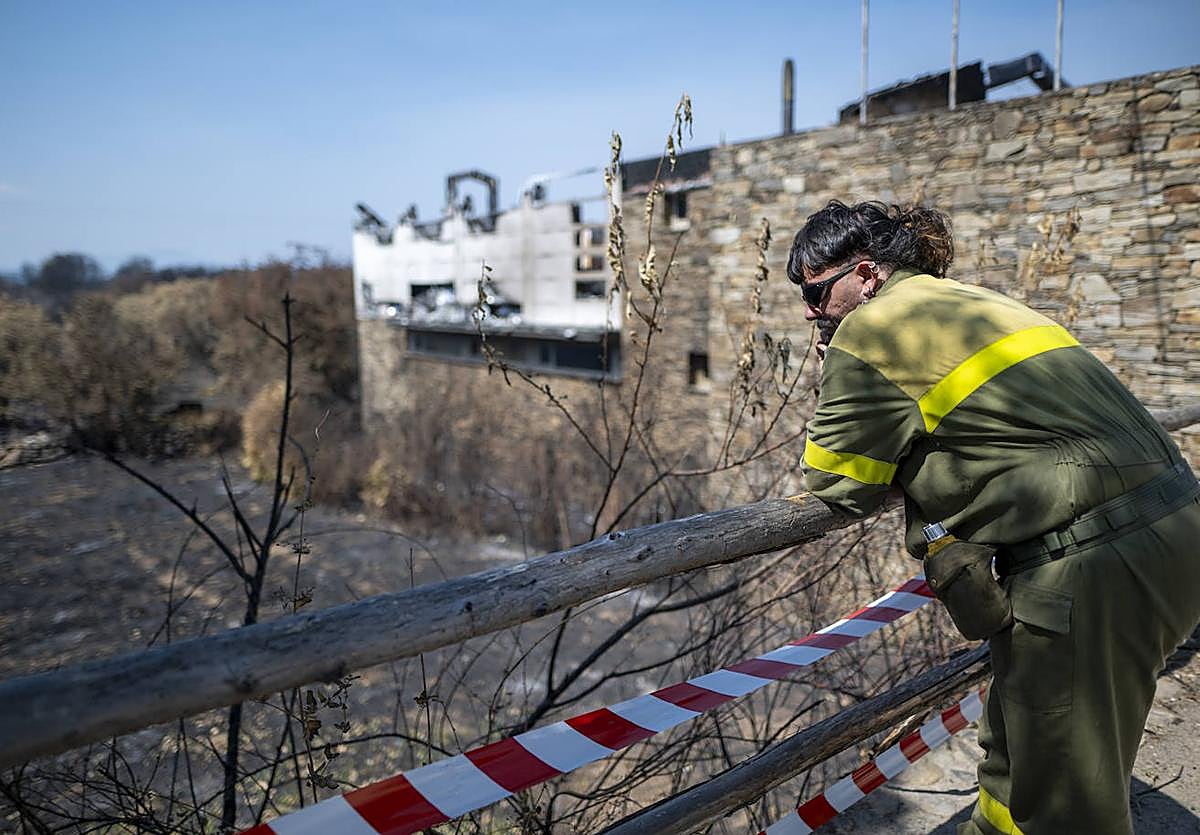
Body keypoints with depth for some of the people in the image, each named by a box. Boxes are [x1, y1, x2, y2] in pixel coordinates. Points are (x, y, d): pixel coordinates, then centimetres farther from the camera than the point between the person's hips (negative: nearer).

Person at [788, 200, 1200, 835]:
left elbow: (836, 490, -4)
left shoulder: (871, 331, -11)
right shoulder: (970, 302, 17)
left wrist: (837, 380, 6)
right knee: (1014, 757, 24)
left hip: (1096, 566, -10)